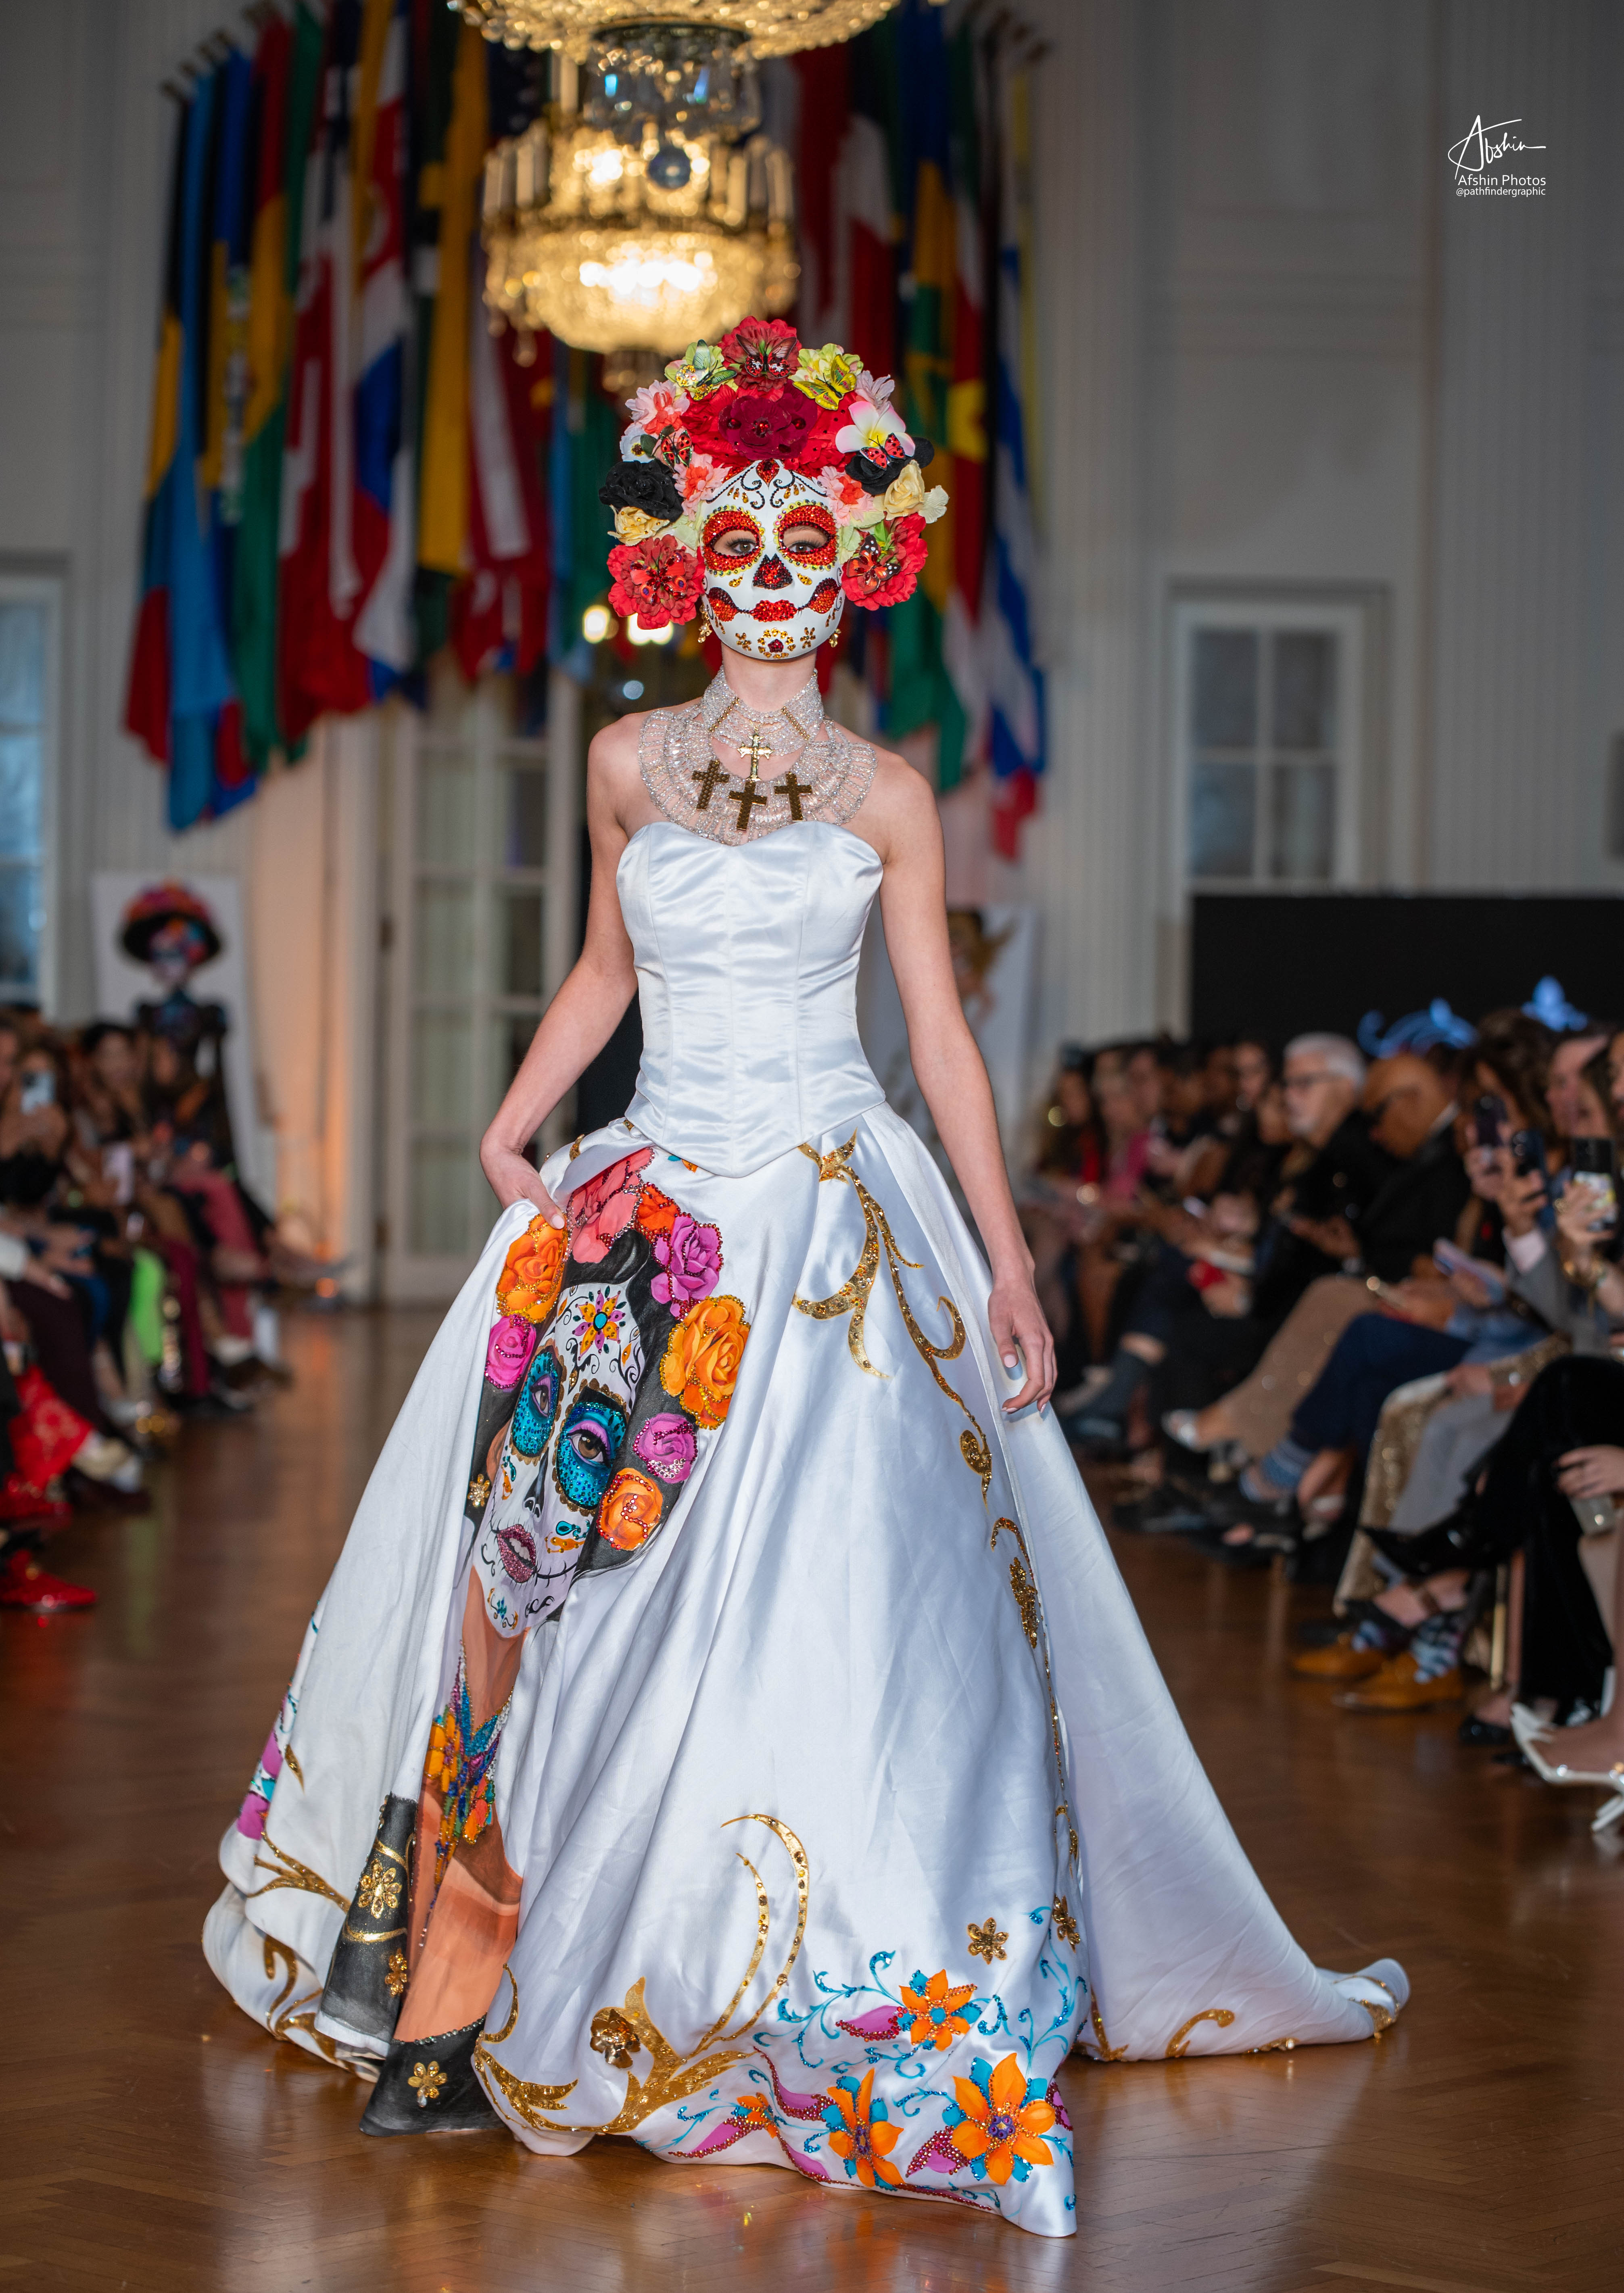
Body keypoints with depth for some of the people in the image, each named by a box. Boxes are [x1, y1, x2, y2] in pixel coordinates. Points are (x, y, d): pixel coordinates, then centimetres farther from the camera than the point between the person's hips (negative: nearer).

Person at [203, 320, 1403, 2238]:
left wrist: (1011, 1266, -1)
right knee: (535, 1546, -8)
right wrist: (510, 1128, 7)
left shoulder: (885, 799, 3)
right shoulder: (628, 763, 9)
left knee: (817, 1601, -11)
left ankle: (804, 1993, -1)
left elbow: (941, 1033, 4)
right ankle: (459, 1986, -2)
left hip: (841, 1217, -2)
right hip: (643, 1212, 2)